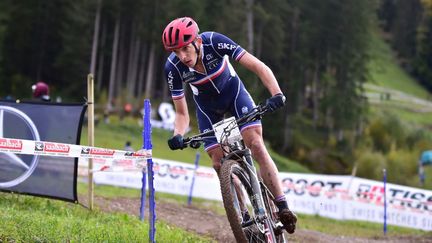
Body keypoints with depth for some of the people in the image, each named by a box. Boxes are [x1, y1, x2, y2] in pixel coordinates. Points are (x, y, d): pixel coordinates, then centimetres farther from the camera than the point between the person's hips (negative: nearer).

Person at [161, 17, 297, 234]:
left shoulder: (214, 42, -34)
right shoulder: (173, 67, -28)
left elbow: (259, 67, -34)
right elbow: (182, 113, -18)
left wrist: (276, 94, -50)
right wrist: (178, 135, -38)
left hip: (233, 92, -2)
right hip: (207, 106, 2)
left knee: (256, 145, -19)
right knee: (219, 163, -9)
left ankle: (283, 208, -17)